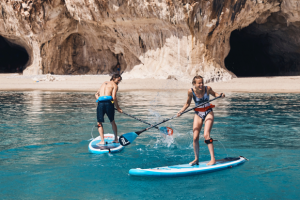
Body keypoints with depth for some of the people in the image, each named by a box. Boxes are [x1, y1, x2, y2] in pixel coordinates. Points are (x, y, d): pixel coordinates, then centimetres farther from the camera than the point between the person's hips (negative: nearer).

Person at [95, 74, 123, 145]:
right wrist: (118, 108, 2)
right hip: (109, 103, -2)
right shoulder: (114, 85, 9)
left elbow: (96, 94, 26)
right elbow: (114, 97, -4)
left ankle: (102, 141, -1)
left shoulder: (104, 83, 27)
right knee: (112, 121, 17)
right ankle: (116, 139, 25)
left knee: (99, 123, 8)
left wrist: (100, 100, 14)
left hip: (100, 103, 3)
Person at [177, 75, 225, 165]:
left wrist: (220, 95, -14)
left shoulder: (207, 88, -15)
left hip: (208, 112, -2)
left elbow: (214, 93, 7)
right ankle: (196, 159, 16)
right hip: (198, 113, 2)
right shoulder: (191, 91, -13)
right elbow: (187, 104, 2)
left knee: (206, 135, -16)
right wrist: (181, 111, -12)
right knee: (195, 137, -1)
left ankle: (213, 159, -10)